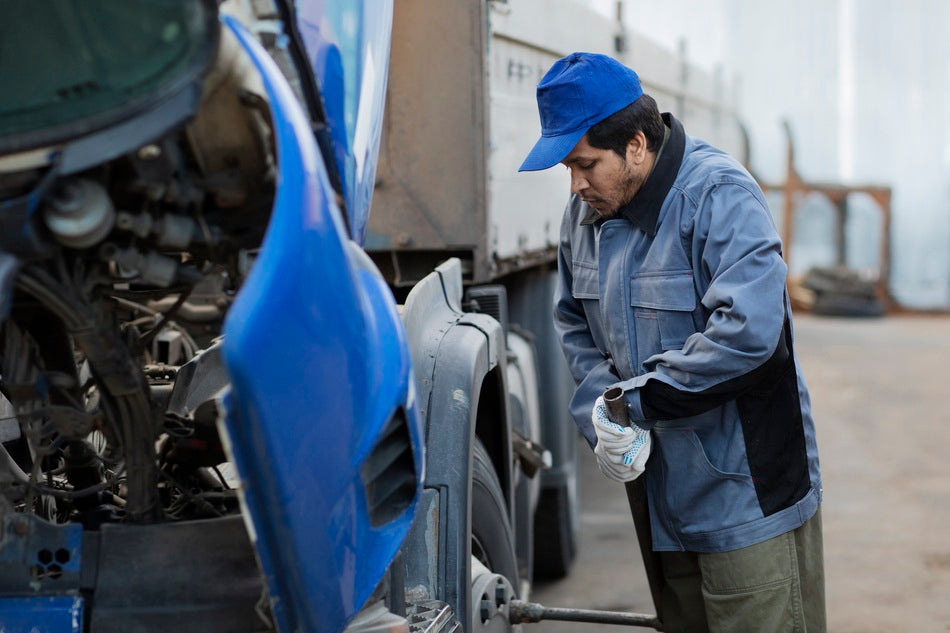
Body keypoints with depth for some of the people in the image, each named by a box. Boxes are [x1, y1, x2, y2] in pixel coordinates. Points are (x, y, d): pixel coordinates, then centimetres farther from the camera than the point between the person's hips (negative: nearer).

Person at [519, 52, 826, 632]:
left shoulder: (719, 194, -19)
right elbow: (577, 328, 15)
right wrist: (603, 421, -4)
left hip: (748, 496, -7)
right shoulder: (586, 212, 5)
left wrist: (632, 400, -21)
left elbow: (747, 330, -31)